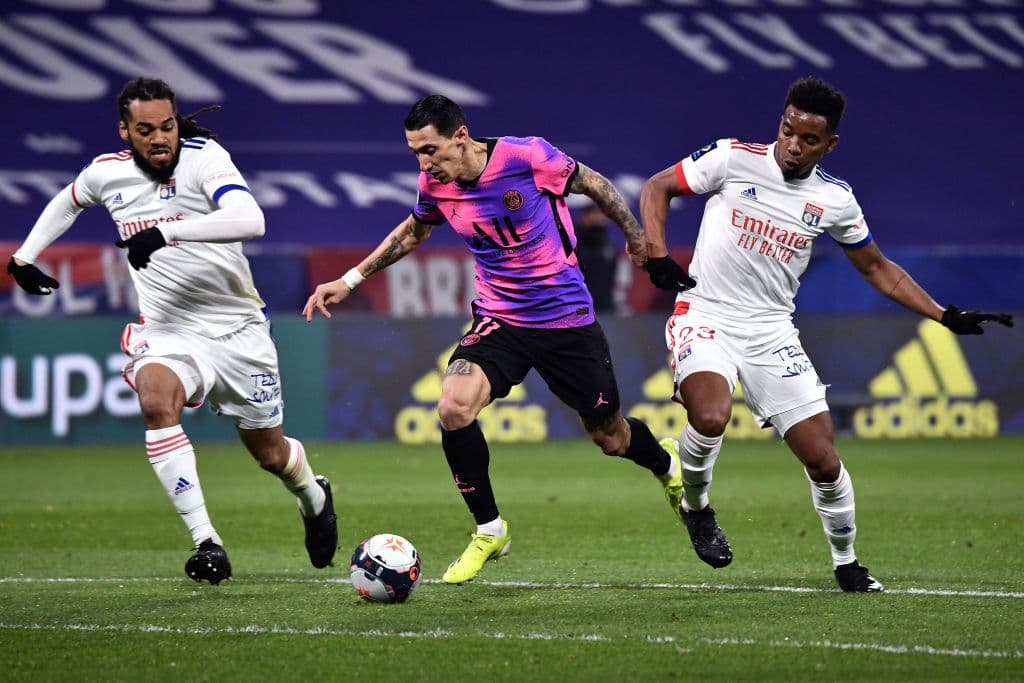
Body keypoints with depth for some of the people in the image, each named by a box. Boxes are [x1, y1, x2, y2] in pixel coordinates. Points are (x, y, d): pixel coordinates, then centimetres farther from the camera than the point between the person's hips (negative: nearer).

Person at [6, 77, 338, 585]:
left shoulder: (203, 156, -18)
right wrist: (23, 257, 15)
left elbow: (250, 220, -37)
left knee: (270, 453, 12)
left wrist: (165, 231, -42)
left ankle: (314, 497, 51)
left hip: (237, 329, -2)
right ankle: (206, 542, -32)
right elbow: (67, 202, 24)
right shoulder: (107, 172, -2)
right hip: (167, 330, 2)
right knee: (156, 399, -33)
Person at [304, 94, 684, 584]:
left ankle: (669, 470, 48)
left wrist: (638, 238, 6)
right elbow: (413, 231, 15)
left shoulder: (528, 156, -21)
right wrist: (349, 280, 11)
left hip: (567, 318, -3)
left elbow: (593, 184, -3)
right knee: (453, 409, -24)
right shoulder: (436, 185, -7)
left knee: (611, 439, 10)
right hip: (498, 319, 3)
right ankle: (488, 531, -5)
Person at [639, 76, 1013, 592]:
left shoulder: (835, 200, 2)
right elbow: (656, 188, 3)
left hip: (771, 331, 3)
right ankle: (695, 506, -1)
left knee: (823, 460, -3)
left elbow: (878, 269, 15)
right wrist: (657, 255, -13)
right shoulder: (733, 158, -7)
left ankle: (846, 563, 22)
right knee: (711, 416, -32)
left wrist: (946, 317, 7)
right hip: (706, 315, -3)